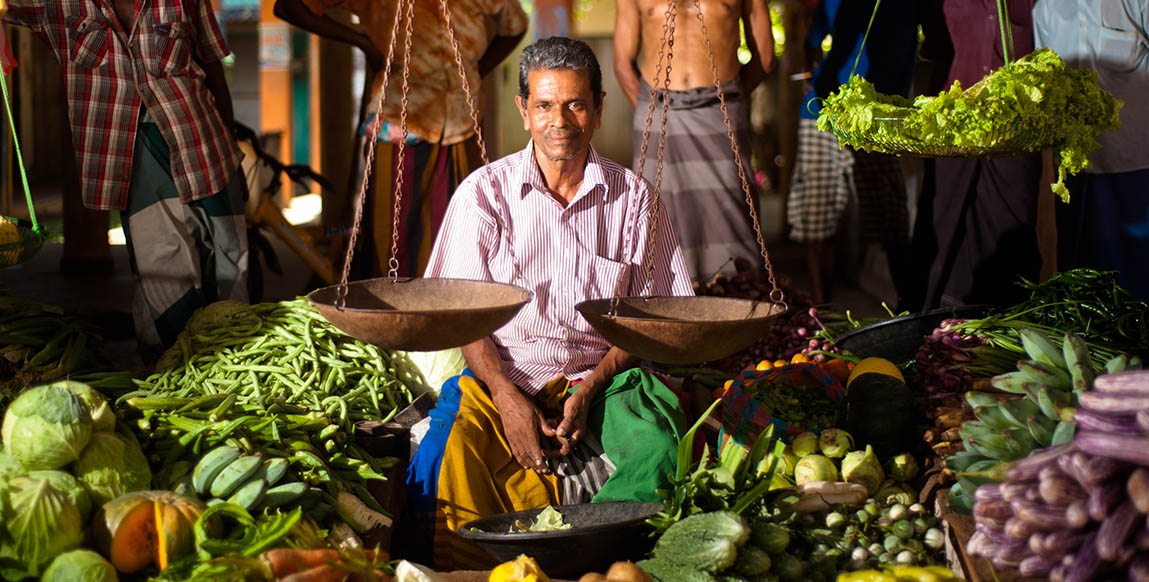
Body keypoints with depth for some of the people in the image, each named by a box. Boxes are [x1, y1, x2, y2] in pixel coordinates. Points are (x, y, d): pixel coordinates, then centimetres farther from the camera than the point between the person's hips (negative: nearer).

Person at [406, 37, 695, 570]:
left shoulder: (632, 196, 6)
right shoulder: (484, 192, 4)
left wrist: (590, 389, -11)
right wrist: (507, 397, -15)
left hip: (601, 380, 1)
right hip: (502, 381, 0)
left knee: (658, 440, -31)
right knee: (453, 453, -31)